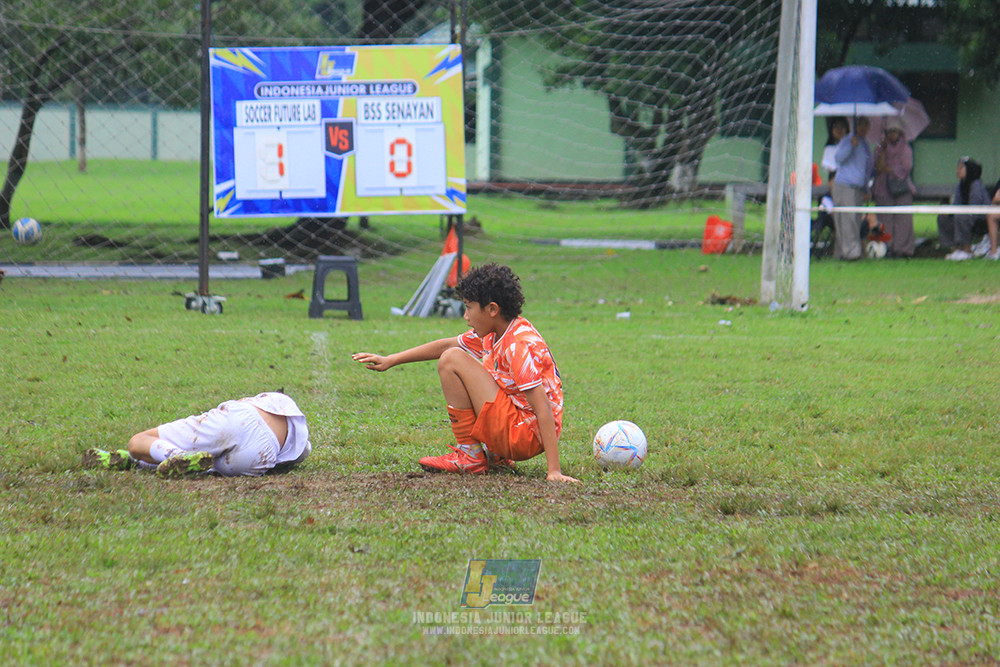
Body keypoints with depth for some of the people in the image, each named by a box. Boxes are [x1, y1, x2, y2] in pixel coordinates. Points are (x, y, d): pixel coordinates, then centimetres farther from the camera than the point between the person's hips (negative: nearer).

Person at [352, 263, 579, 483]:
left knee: (453, 360, -11)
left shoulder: (520, 345, -21)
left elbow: (543, 408, -26)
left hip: (527, 436, -10)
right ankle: (494, 456, 15)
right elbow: (445, 345, 20)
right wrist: (390, 360, 19)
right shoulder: (492, 334, 6)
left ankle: (470, 457, -7)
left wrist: (554, 471, -31)